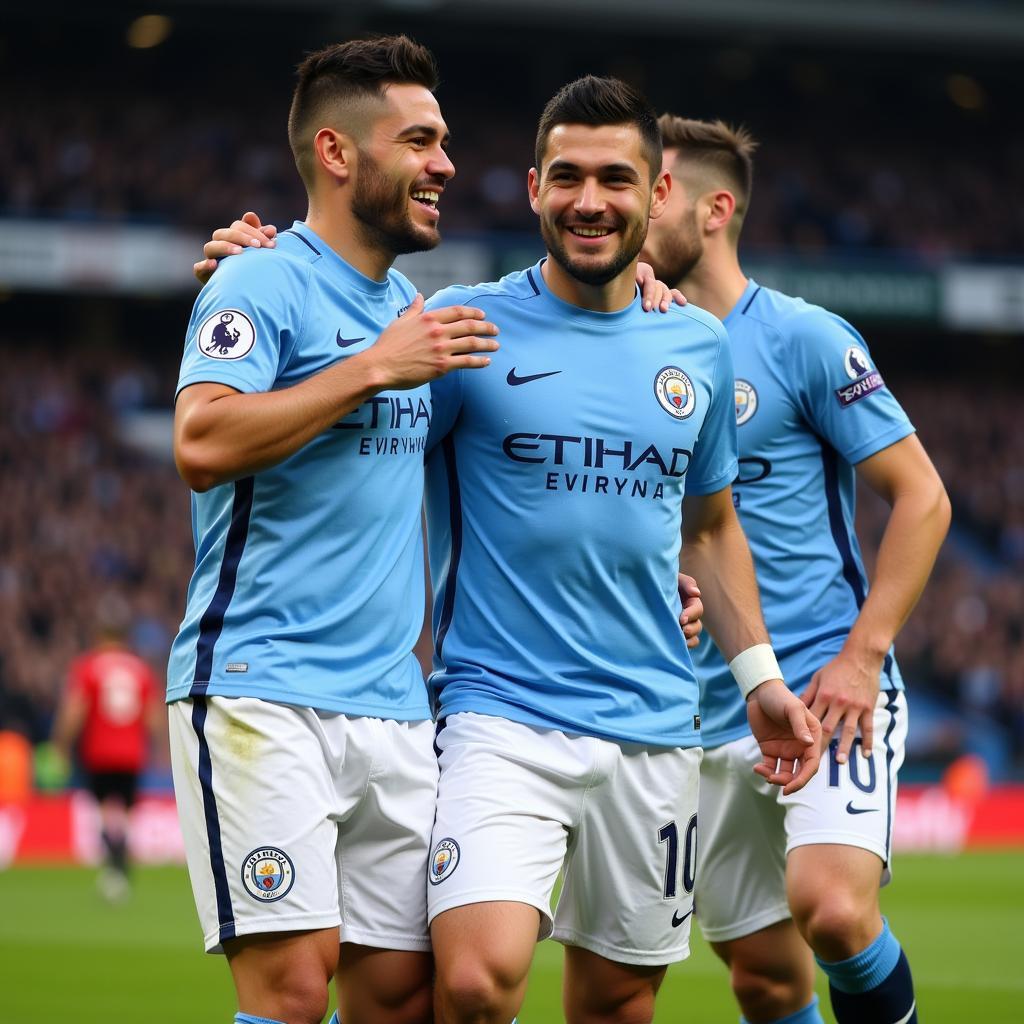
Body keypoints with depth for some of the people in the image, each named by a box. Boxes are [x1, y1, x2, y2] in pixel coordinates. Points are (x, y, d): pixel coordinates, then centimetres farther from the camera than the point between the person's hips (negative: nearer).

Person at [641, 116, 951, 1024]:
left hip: (826, 688, -5)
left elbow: (921, 497, -5)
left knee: (833, 910, -27)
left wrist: (862, 655, -13)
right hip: (711, 713, 6)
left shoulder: (803, 338, -5)